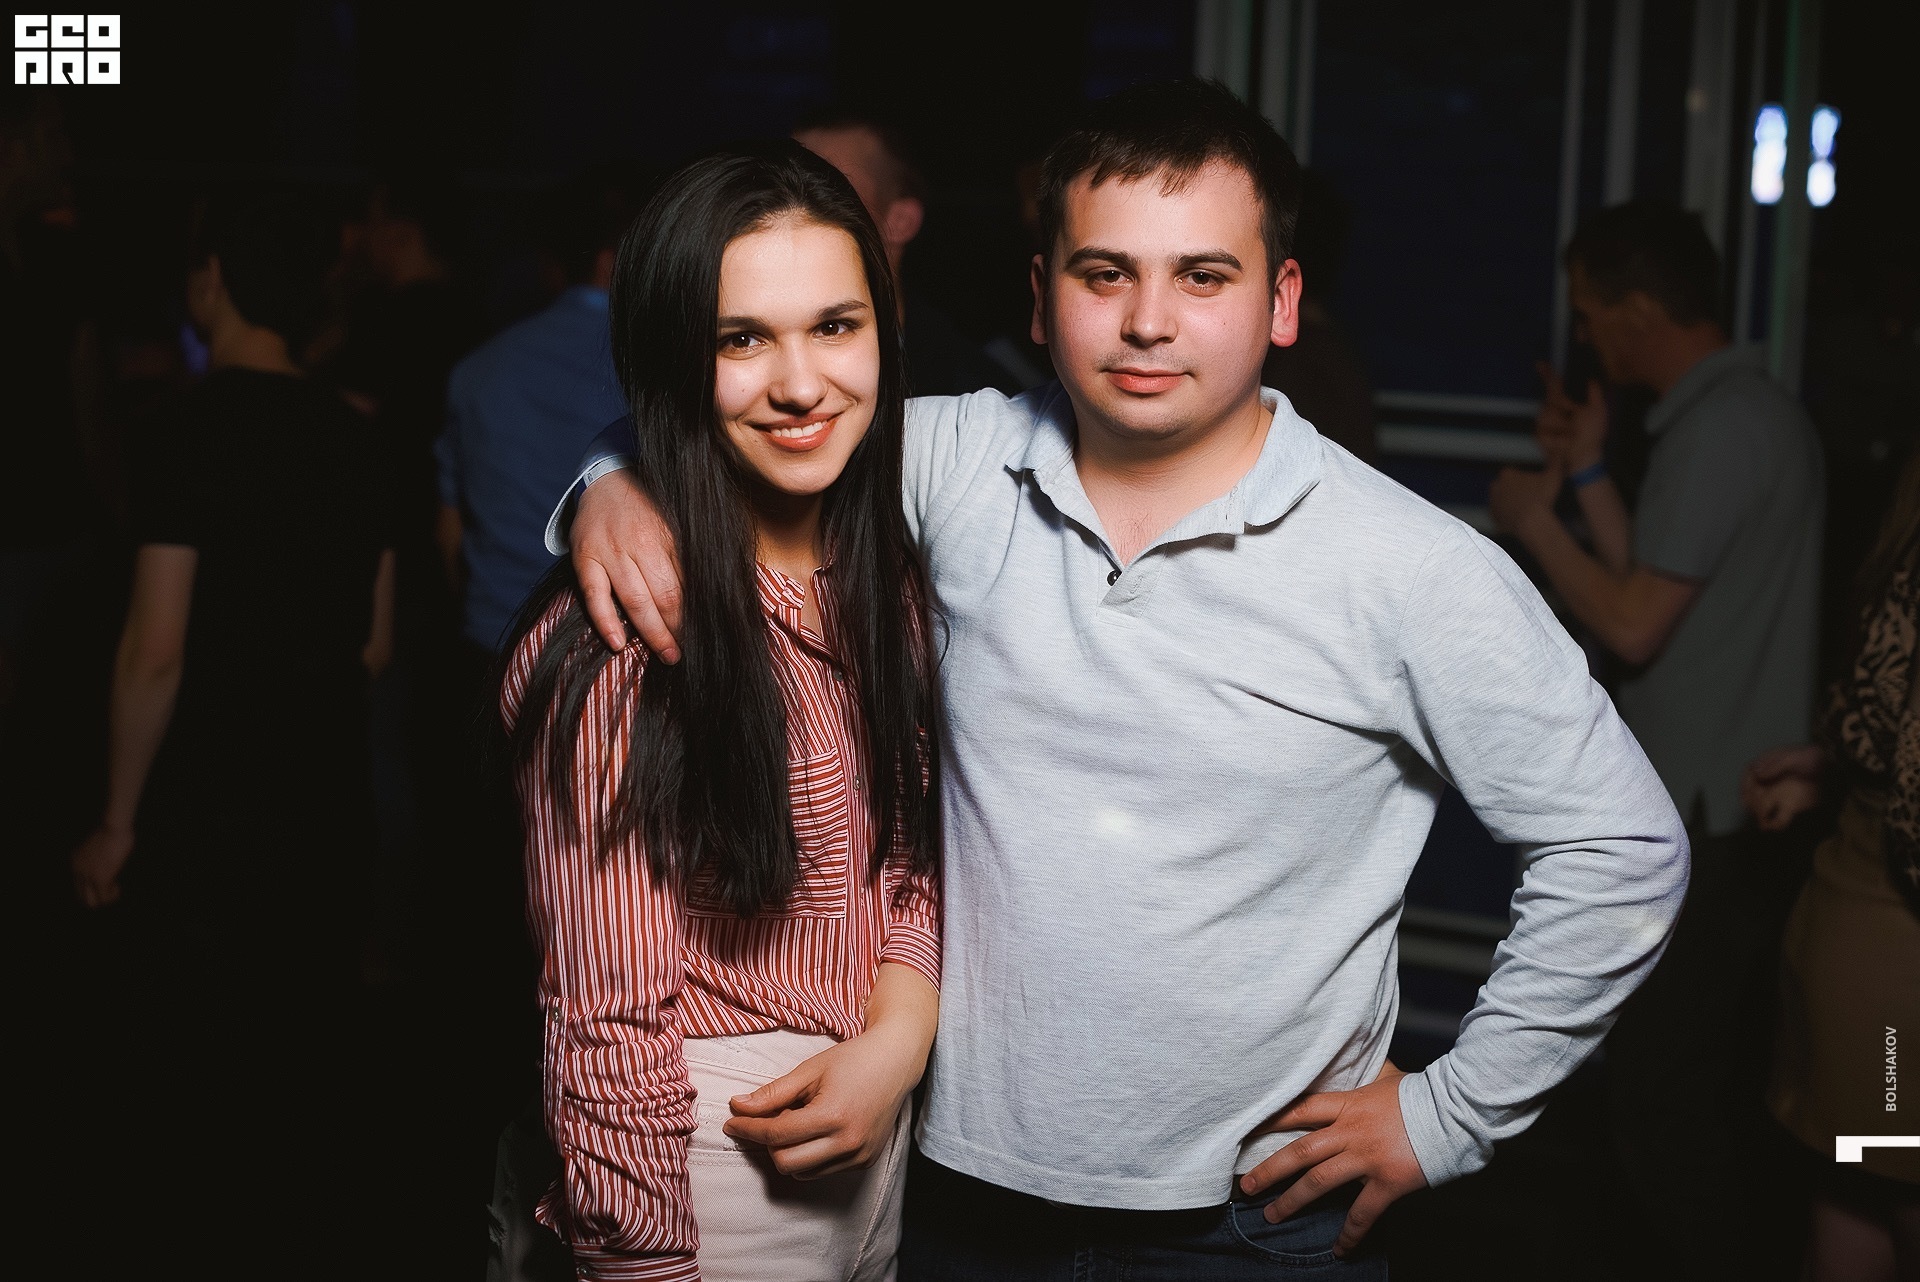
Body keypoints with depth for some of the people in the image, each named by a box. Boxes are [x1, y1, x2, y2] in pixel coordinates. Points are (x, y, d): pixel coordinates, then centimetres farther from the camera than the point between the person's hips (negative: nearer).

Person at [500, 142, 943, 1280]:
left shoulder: (890, 587, 0)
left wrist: (899, 1040, -10)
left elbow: (913, 856, 7)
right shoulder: (617, 640, -22)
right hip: (713, 1168, -6)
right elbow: (608, 1015, -18)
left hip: (884, 1139, 7)